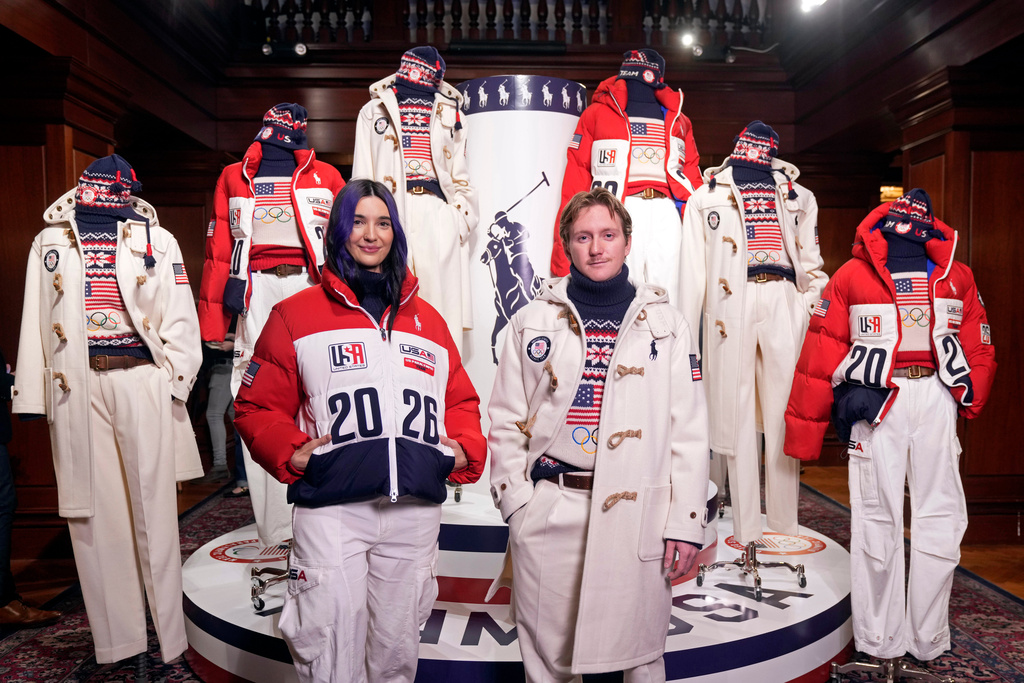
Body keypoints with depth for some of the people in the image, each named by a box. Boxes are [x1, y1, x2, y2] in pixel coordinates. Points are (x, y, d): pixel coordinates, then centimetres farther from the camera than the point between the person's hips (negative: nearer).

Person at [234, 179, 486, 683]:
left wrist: (465, 450, 2)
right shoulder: (296, 315, 6)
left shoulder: (427, 319, 17)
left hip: (416, 511, 3)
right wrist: (290, 453, -10)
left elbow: (461, 400, 19)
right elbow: (257, 405, 5)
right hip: (330, 512, -3)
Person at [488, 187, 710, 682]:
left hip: (637, 514, 0)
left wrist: (685, 521, -1)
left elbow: (689, 431, 4)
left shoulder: (665, 325, 7)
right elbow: (505, 422, 8)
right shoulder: (532, 321, 8)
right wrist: (517, 504, -1)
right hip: (548, 512, 1)